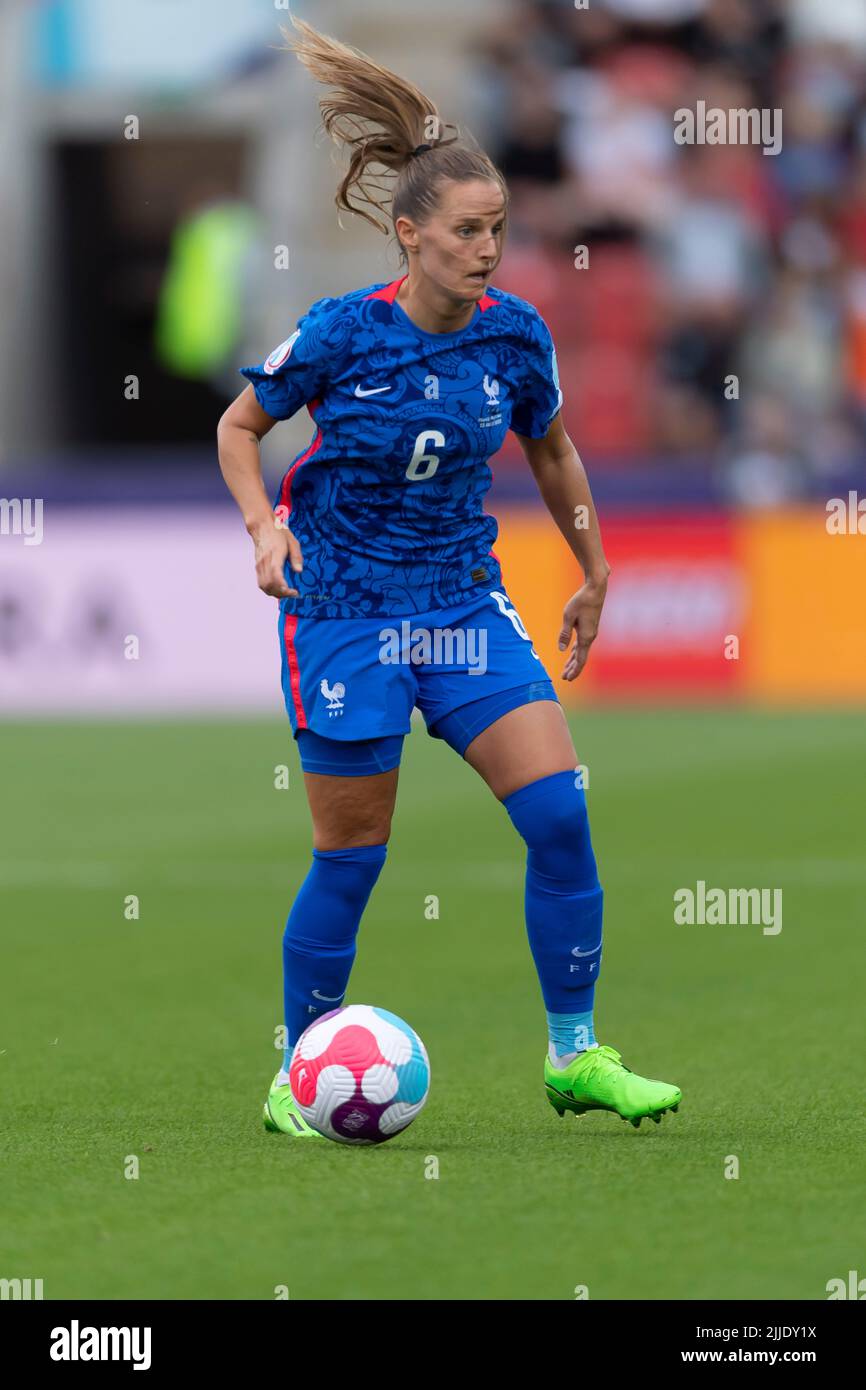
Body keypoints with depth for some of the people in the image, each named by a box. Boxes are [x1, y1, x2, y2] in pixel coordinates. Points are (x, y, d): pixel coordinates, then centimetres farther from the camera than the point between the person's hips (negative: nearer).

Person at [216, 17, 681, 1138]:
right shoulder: (340, 334, -14)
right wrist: (264, 525, -15)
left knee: (560, 814, -9)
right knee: (351, 861, -1)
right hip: (344, 610, -4)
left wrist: (595, 574, 22)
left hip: (464, 600, 4)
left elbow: (553, 452, 16)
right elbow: (240, 426, 2)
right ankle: (298, 1078, 16)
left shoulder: (516, 336, -3)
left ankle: (576, 1056, 2)